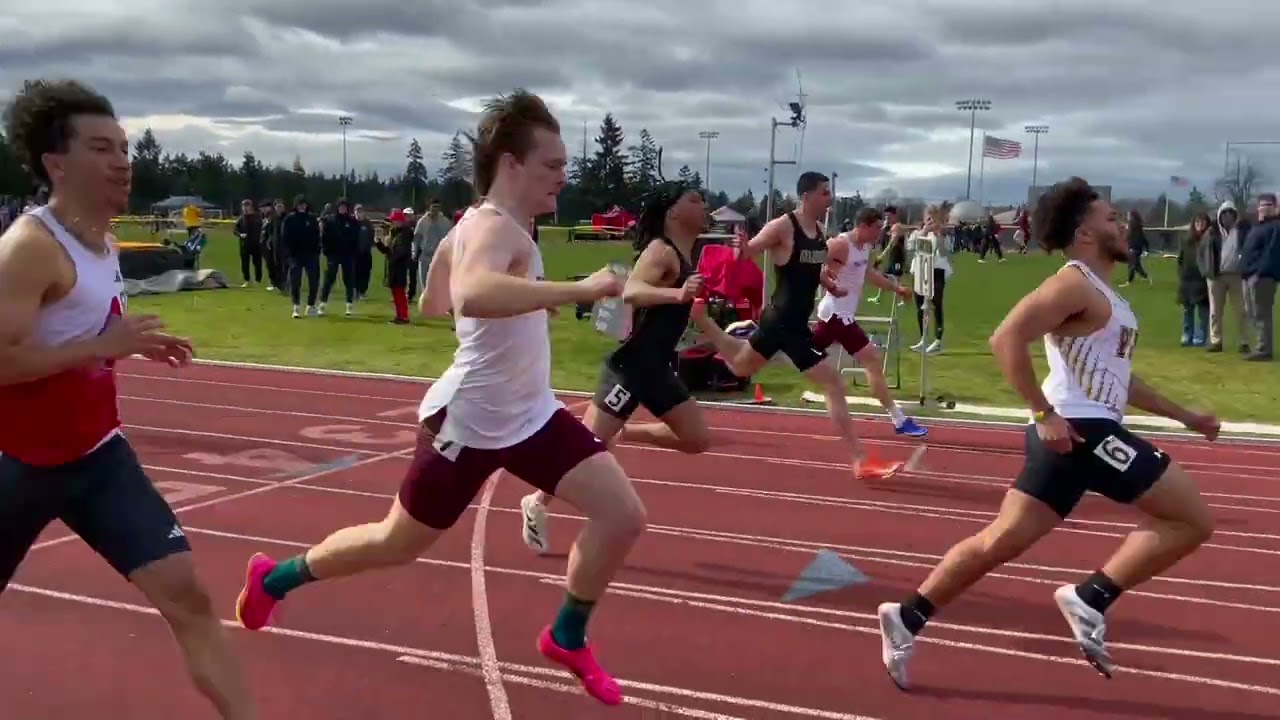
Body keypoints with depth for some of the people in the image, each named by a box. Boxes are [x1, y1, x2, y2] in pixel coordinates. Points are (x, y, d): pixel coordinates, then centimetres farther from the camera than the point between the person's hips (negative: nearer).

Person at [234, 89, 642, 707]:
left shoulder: (492, 228, 7)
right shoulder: (493, 228, -24)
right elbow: (471, 295, -47)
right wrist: (581, 289, -46)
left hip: (530, 414, 9)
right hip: (471, 423, -8)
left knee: (623, 517, -2)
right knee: (397, 543, 10)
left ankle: (567, 639, 18)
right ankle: (274, 578, 36)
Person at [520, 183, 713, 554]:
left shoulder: (685, 256, 12)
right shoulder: (661, 251, -16)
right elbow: (631, 291, -36)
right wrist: (677, 294, -49)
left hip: (658, 369, 9)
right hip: (631, 366, -9)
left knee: (697, 440, 8)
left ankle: (626, 434, 20)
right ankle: (537, 504, 11)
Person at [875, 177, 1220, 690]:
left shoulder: (1101, 294, 22)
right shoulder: (1076, 284, -10)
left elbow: (1116, 378, 31)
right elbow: (1006, 339, -22)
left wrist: (1184, 417, 30)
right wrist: (1045, 414, -23)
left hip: (1085, 429, 10)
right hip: (1079, 429, -10)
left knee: (1001, 541, 10)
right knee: (1192, 518, -5)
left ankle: (907, 619, 12)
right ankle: (1090, 599, -4)